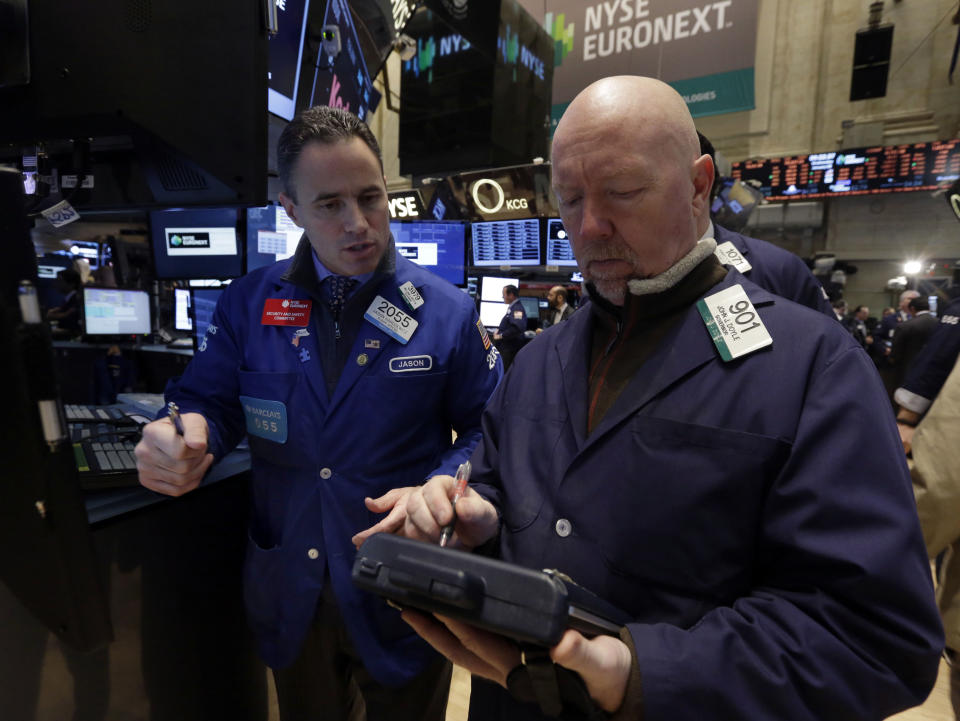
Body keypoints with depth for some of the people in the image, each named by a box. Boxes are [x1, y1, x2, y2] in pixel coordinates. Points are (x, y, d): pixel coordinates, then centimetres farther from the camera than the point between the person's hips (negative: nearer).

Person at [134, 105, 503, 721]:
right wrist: (186, 440, -22)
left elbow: (489, 430, -6)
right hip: (289, 595, 3)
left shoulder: (447, 312, -10)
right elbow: (210, 403, 2)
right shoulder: (249, 303, -3)